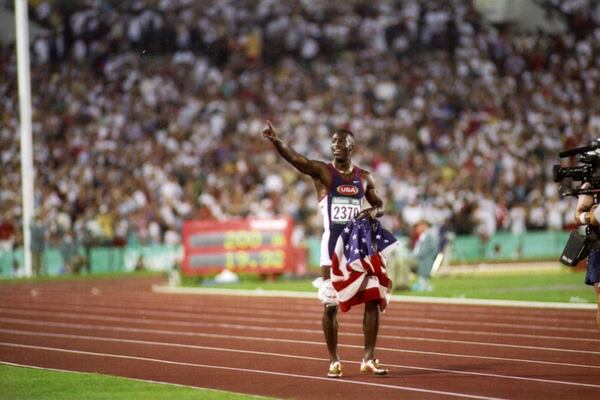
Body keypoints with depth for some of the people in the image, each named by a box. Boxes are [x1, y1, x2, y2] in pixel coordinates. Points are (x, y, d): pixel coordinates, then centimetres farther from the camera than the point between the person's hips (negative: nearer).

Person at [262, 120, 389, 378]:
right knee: (330, 305, 0)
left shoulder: (364, 178, 8)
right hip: (333, 246, -3)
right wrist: (275, 140, -40)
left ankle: (369, 359, 7)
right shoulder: (322, 171, -3)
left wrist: (372, 212, -6)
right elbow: (295, 159, -21)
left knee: (372, 301, -2)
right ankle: (333, 361, 11)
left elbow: (380, 206, 19)